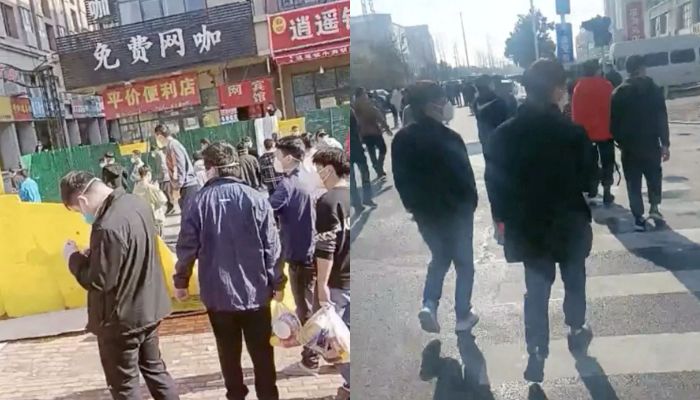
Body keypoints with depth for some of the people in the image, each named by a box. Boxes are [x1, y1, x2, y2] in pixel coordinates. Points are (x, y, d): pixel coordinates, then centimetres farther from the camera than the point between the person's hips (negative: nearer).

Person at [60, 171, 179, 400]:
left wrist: (74, 258, -10)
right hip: (148, 308, 9)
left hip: (121, 318, -9)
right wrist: (92, 255, 6)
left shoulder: (108, 227, -30)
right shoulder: (137, 204, 0)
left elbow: (98, 281, -24)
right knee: (154, 368, 22)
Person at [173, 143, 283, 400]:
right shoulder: (255, 199, -8)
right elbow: (271, 247, -7)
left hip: (217, 292, 1)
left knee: (229, 352, 17)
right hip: (255, 290, 0)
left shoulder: (201, 200, -7)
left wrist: (181, 281, 10)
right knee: (261, 351, 13)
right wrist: (278, 283, 4)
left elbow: (187, 246, -5)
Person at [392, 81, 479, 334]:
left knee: (440, 258, 23)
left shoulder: (401, 139, -3)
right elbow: (465, 175, -15)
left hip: (425, 212, 5)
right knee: (464, 262, 13)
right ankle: (463, 316, 20)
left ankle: (429, 304, 5)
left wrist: (413, 206, 13)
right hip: (456, 210, -5)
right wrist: (471, 202, 2)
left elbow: (400, 179, 3)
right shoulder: (448, 138, -20)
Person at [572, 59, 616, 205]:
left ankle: (592, 192, 18)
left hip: (585, 132, 3)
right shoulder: (606, 86, -8)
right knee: (607, 163, 8)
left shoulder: (578, 87, -1)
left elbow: (575, 111, 1)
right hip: (604, 131, -2)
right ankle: (606, 193, 7)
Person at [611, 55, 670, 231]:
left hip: (629, 146, 1)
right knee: (654, 176, 21)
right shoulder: (654, 89, -3)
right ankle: (654, 206, 10)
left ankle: (639, 218, 4)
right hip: (651, 143, 0)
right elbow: (662, 119, -6)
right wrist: (665, 143, -2)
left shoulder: (619, 92, -1)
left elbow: (613, 121, -1)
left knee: (633, 182, 6)